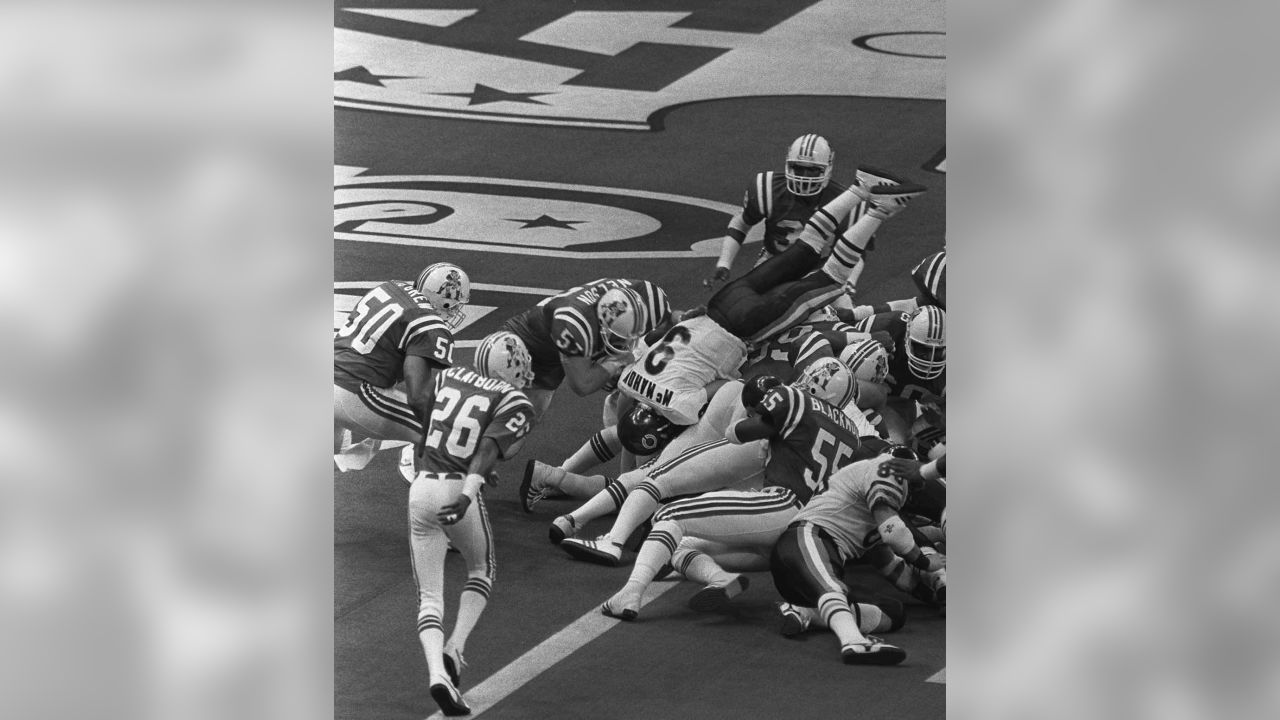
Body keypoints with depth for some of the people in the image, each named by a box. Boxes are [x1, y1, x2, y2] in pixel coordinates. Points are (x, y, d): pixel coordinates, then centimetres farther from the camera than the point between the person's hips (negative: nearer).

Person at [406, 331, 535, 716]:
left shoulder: (447, 377, 13)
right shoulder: (516, 404, -1)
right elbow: (490, 448, -17)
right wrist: (468, 492, -27)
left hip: (420, 488, 4)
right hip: (458, 491, -3)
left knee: (429, 596, 7)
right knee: (481, 569, 24)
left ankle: (437, 671, -14)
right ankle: (455, 648, 6)